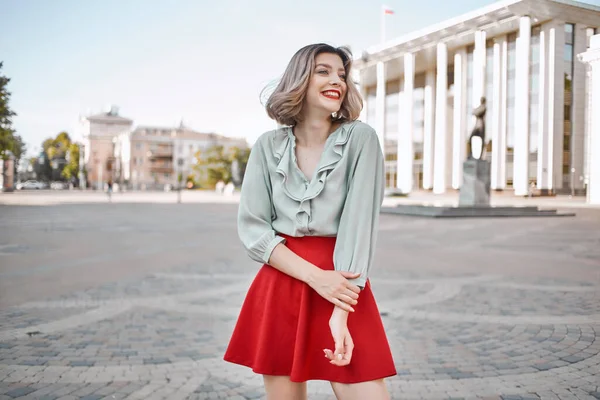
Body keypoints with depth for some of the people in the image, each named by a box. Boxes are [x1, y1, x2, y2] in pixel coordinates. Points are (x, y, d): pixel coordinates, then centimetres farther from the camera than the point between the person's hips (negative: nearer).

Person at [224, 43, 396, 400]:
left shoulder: (361, 139, -3)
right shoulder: (268, 146, 3)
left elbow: (359, 223, -12)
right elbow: (252, 228, -2)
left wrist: (340, 314, -19)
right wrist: (315, 276, -15)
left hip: (342, 288, -1)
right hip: (279, 288, 2)